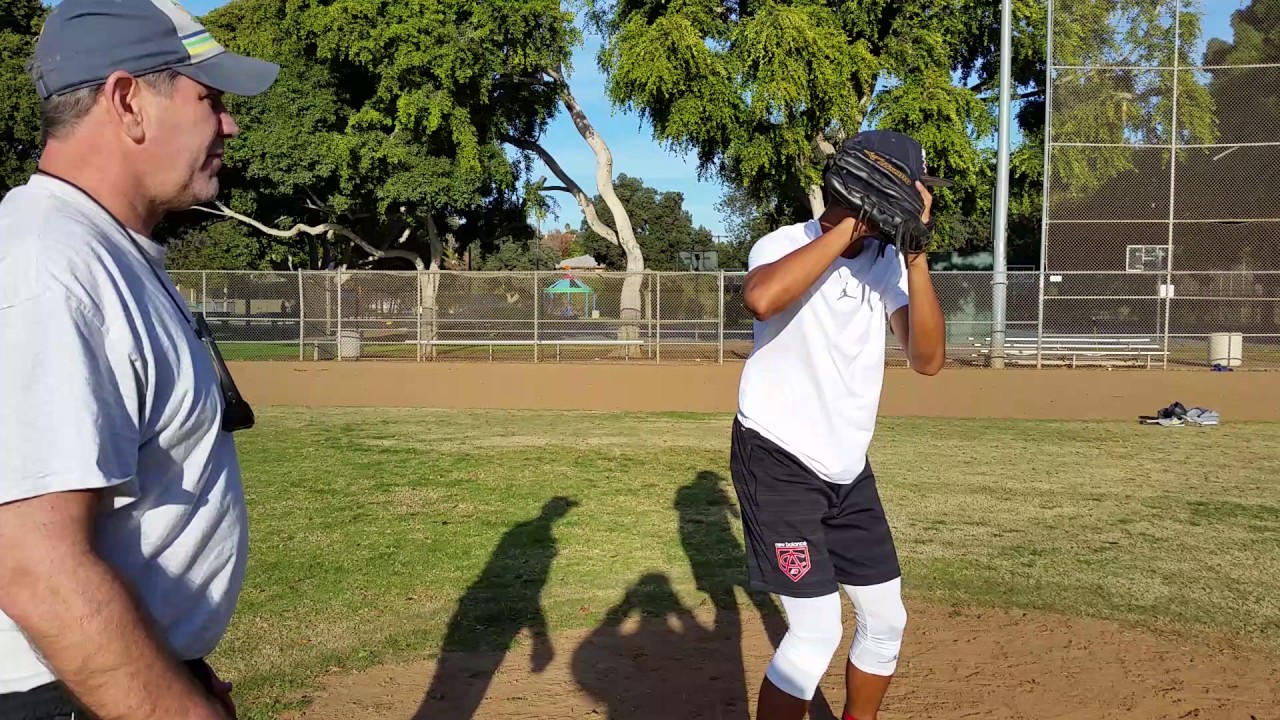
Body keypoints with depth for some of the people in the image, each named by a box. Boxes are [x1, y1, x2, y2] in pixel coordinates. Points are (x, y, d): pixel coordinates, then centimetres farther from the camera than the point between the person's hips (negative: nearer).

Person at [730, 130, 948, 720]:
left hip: (848, 469, 7)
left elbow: (927, 359, -10)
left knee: (886, 621, 15)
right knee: (817, 632, -10)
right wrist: (849, 226, -30)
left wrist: (915, 251, -19)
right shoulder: (786, 244, -15)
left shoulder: (886, 260, 2)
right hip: (777, 464, -7)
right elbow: (761, 298, -40)